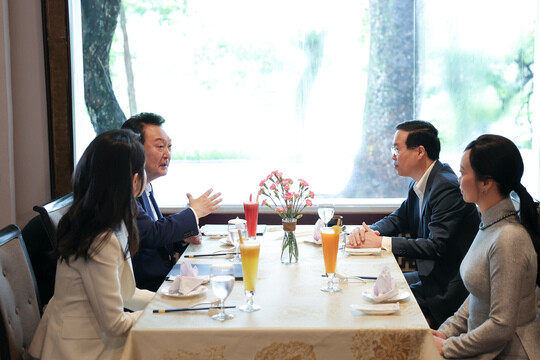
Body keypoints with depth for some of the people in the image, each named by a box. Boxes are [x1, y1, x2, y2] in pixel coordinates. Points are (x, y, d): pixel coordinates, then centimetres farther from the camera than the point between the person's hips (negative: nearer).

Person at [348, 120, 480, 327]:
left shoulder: (446, 187, -21)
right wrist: (368, 231, -4)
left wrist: (382, 242, -23)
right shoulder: (420, 184, 10)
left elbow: (437, 247, -26)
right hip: (432, 276, 10)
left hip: (449, 288, -10)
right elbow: (398, 220, 19)